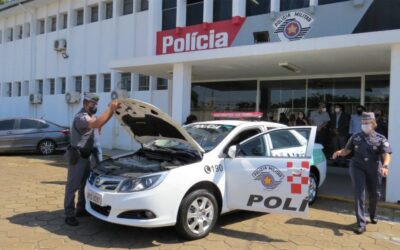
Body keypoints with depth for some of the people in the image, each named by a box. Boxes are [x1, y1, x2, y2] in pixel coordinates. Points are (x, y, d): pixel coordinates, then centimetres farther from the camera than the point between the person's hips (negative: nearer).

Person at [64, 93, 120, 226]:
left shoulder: (89, 116, 13)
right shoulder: (81, 117, -22)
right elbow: (97, 123, -38)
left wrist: (113, 109, -3)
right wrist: (110, 108, -34)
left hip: (85, 156, 10)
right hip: (77, 156, -10)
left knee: (85, 184, 17)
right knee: (73, 186, -4)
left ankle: (81, 209, 29)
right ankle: (69, 215, 3)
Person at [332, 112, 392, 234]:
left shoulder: (380, 139, 1)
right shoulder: (355, 137, 7)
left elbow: (386, 154, -10)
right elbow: (347, 150, 9)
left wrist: (385, 166, -30)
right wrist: (339, 152, -14)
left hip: (374, 169, 1)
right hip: (357, 167, 0)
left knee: (375, 194, 15)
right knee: (359, 194, -10)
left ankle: (373, 215, 45)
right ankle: (361, 223, -9)